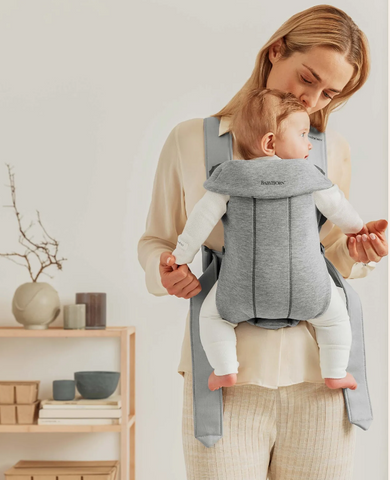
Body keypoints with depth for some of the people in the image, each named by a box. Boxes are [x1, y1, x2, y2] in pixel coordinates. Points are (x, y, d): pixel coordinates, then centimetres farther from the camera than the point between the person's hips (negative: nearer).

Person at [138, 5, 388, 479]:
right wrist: (167, 272, -10)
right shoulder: (191, 140, 3)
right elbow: (154, 241, 12)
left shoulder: (333, 151, 10)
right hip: (225, 377, -2)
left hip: (318, 375, 2)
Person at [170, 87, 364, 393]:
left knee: (212, 314, 21)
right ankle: (335, 373, 22)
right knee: (335, 316, 22)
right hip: (303, 282, 0)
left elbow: (205, 215, -2)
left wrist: (183, 255, 9)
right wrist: (356, 227, 31)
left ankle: (226, 371, 13)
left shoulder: (231, 176, 1)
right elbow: (335, 206, 10)